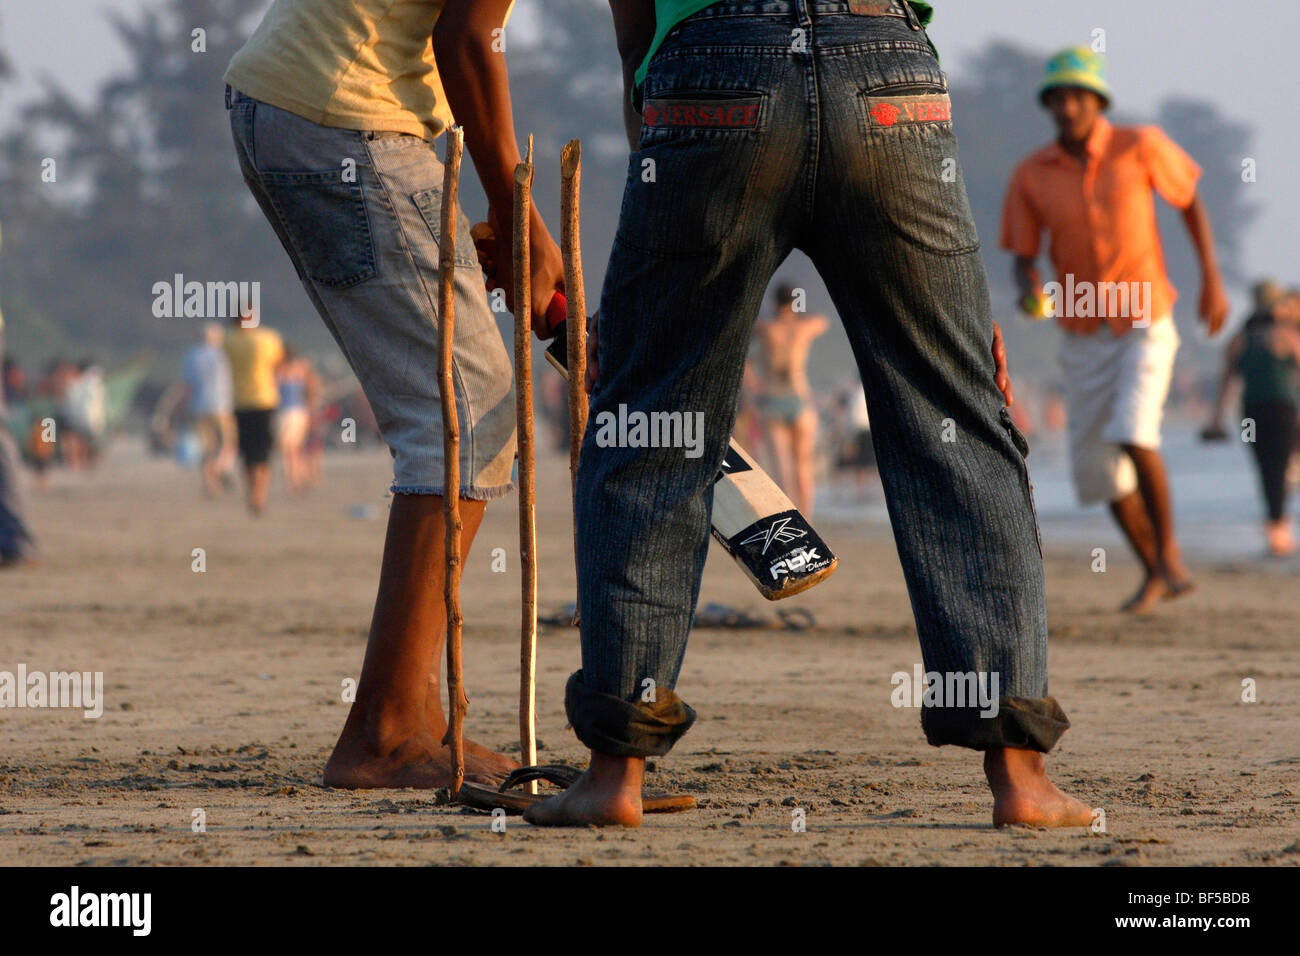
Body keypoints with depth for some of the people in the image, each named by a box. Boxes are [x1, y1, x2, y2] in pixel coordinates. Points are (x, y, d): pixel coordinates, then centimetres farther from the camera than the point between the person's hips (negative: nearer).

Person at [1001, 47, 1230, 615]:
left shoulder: (1140, 147, -11)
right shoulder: (1031, 176, -6)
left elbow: (1189, 199, 5)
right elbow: (1023, 258, -2)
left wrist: (1212, 279, 1)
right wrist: (1029, 291, -25)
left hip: (1145, 326, -4)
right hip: (1083, 336, 4)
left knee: (1133, 434, -24)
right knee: (1096, 465, 6)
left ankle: (1169, 555, -7)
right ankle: (1154, 571, 25)